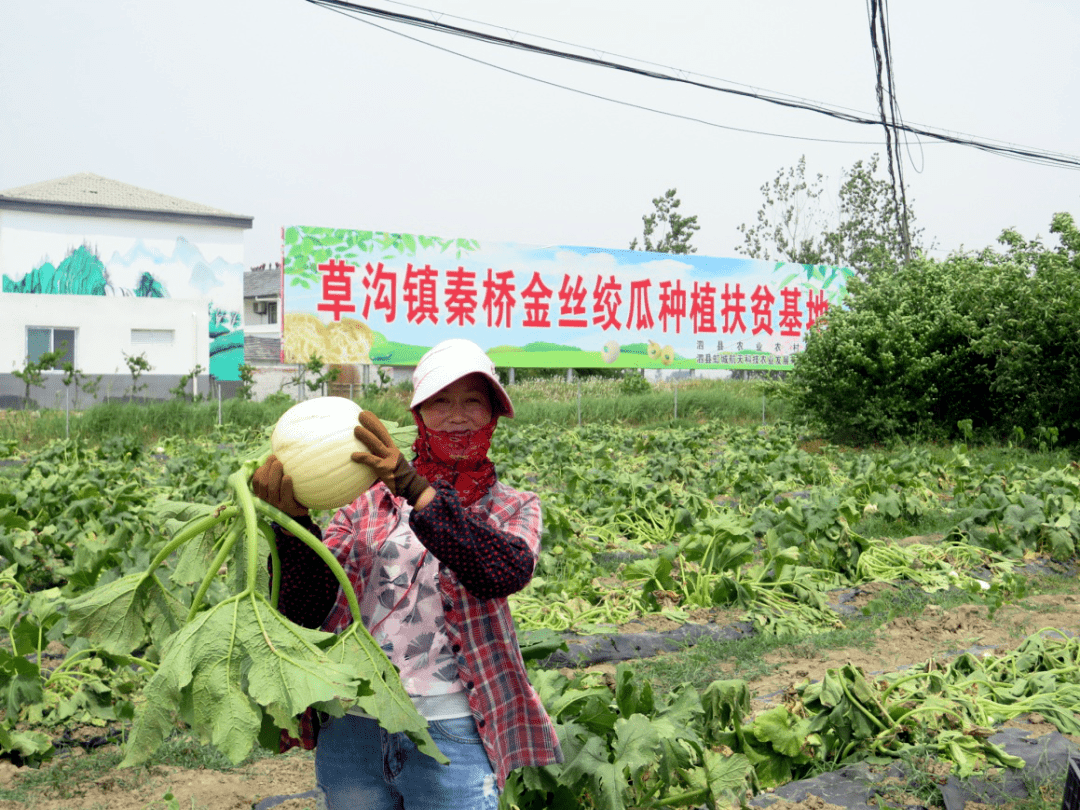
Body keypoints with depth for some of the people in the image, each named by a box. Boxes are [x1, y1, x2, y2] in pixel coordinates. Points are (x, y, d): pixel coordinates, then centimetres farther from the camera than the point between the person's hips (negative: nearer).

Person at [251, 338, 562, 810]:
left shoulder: (513, 509, 6)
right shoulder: (368, 503, 8)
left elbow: (509, 570, -18)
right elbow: (306, 609, -1)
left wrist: (413, 488, -27)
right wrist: (295, 519, -19)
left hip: (449, 734, -1)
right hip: (350, 729, 2)